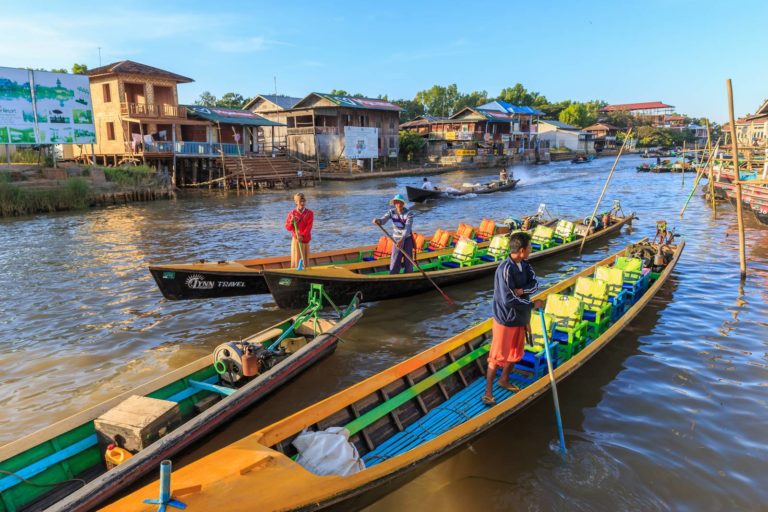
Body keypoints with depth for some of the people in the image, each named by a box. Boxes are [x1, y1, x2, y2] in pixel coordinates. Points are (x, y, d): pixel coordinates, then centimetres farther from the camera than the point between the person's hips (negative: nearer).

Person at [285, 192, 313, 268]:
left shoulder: (309, 213, -3)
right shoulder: (292, 213, -1)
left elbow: (309, 227, -12)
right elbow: (287, 227, 1)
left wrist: (303, 236, -22)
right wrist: (291, 222, -20)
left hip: (305, 239, 0)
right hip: (295, 239, 0)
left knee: (305, 258, 7)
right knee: (295, 258, 0)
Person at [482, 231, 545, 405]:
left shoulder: (524, 265, 0)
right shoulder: (505, 269, -27)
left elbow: (535, 284, -4)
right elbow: (509, 300, -28)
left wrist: (522, 290, -25)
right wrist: (533, 304, -18)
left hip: (520, 317, 8)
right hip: (506, 319, -8)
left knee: (515, 353, 22)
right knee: (497, 357, 3)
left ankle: (504, 380, 43)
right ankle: (488, 392, 16)